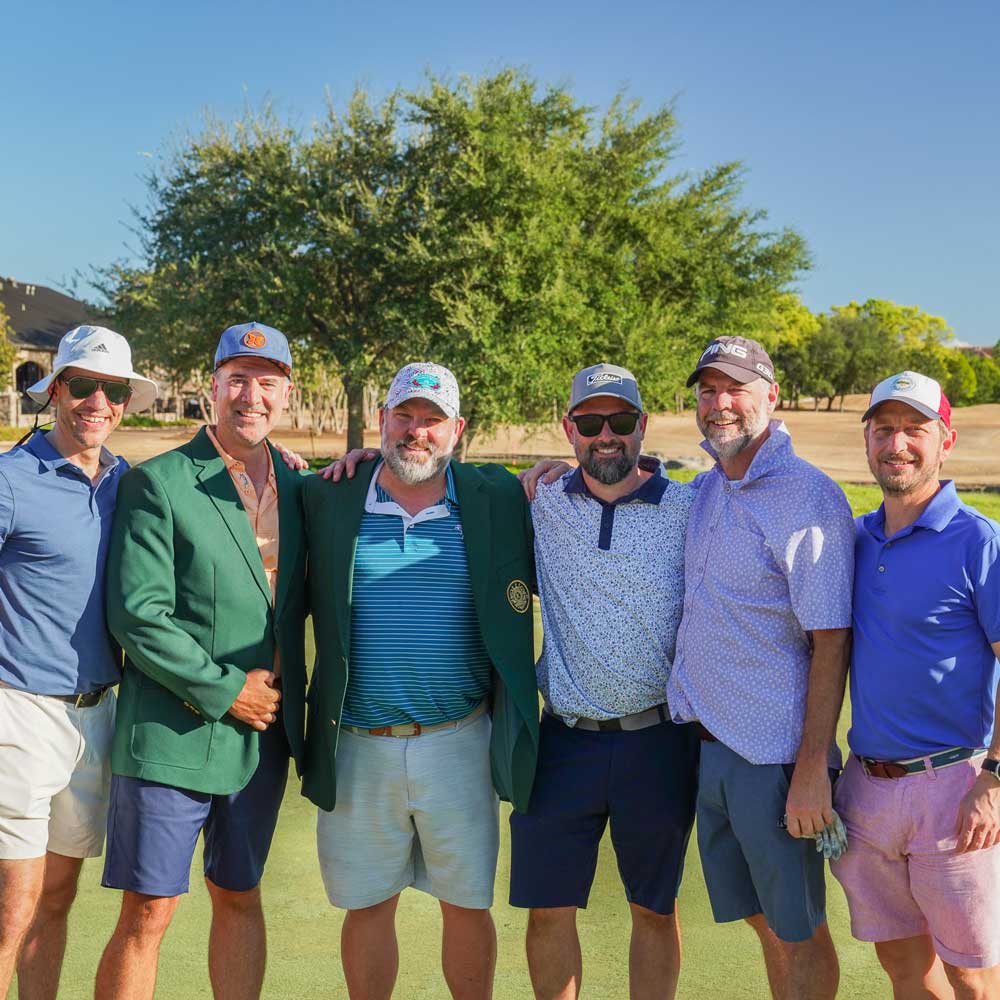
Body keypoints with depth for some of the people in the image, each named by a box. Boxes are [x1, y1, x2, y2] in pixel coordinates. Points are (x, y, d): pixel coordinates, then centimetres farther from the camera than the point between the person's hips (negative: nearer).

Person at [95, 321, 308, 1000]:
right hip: (173, 734, -5)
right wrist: (224, 690, -14)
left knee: (240, 896, 17)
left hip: (262, 736, 5)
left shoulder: (296, 487, 9)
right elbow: (137, 616, -14)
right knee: (148, 915, 1)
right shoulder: (159, 483, -7)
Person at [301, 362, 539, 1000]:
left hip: (458, 745, 0)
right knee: (368, 907, 13)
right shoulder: (328, 499, 1)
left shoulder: (500, 500, 0)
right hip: (358, 749, 1)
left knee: (468, 905, 11)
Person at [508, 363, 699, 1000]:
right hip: (565, 739, 1)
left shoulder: (689, 509, -2)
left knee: (655, 909, 13)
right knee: (548, 910, 7)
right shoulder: (542, 505, 3)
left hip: (659, 740, -1)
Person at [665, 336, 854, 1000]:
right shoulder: (704, 490, 10)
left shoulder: (810, 496, -13)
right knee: (764, 920, 18)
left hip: (774, 756, -7)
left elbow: (831, 642, -16)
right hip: (708, 744, 7)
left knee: (797, 933, 7)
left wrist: (812, 770, -21)